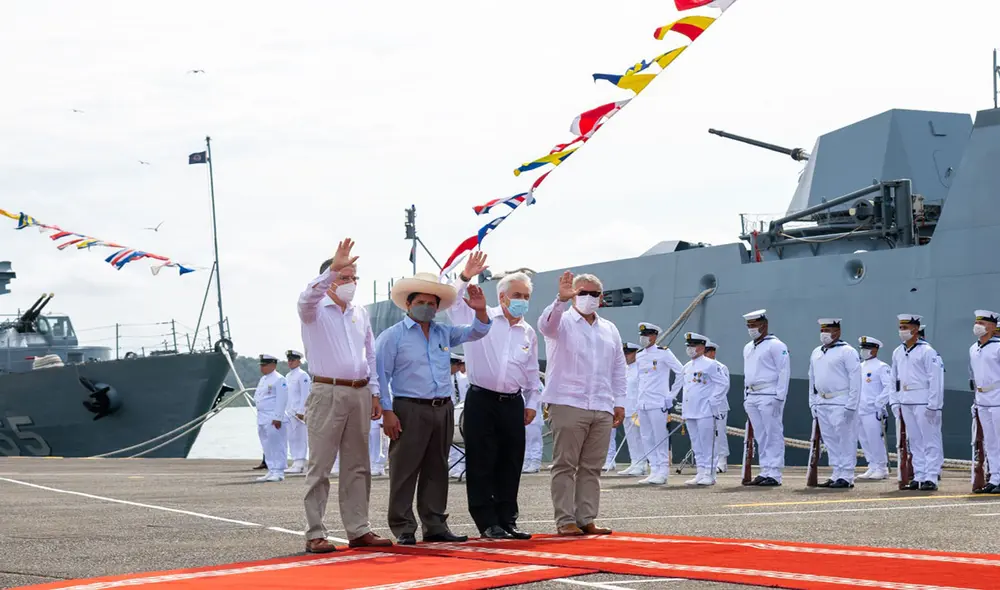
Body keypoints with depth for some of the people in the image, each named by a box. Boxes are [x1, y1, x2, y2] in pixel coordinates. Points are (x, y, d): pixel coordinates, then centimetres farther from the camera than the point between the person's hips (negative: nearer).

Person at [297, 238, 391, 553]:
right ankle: (315, 534, -3)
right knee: (320, 466, -4)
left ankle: (358, 530, 14)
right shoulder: (315, 310, 0)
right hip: (327, 393, -6)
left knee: (357, 466, 9)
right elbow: (307, 297, -25)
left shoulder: (360, 313, 17)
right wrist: (333, 268, -37)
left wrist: (375, 393, 13)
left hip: (360, 394, 6)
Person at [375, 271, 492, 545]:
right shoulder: (392, 336, -1)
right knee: (405, 471, -5)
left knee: (437, 471, 10)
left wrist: (480, 311, -2)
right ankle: (404, 529, -2)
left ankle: (435, 526, 16)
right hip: (410, 410, -6)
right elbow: (380, 376, -5)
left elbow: (476, 332, 20)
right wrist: (387, 412, -12)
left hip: (443, 410, 6)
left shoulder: (444, 333, 16)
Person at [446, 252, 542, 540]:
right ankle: (487, 522, 2)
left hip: (513, 403, 4)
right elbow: (453, 301, -11)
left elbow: (532, 374, 21)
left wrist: (531, 403, 14)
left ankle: (507, 519, 14)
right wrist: (465, 277, -25)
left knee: (511, 464, 6)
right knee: (482, 464, -3)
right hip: (482, 400, -4)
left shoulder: (528, 332, 14)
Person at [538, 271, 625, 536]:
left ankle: (586, 519, 9)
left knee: (592, 467, 6)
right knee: (565, 465, -4)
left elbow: (618, 369, 21)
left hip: (602, 409, 5)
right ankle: (565, 521, -3)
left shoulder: (609, 330, 19)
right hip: (568, 405, -5)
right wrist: (561, 300, -38)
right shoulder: (562, 322, 4)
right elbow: (546, 324, -21)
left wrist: (619, 402, 13)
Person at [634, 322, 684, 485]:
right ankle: (654, 471, 12)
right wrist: (639, 397, 17)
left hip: (658, 403, -7)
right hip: (642, 403, 7)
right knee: (647, 439, 7)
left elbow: (681, 373, -5)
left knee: (660, 439, -6)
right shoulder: (639, 356, 14)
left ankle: (662, 473, -3)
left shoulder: (663, 353, -5)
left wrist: (671, 395, -5)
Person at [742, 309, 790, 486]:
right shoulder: (747, 348, 20)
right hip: (752, 397, 8)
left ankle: (774, 474, -8)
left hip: (769, 396, -8)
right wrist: (746, 397, 18)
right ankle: (765, 471, 12)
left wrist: (779, 398, -16)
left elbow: (784, 372, -11)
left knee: (774, 435, -7)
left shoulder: (775, 345, -6)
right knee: (760, 436, 9)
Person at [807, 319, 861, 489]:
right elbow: (812, 380, 22)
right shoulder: (816, 353, 16)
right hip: (822, 403, 8)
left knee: (845, 440, -6)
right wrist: (813, 403, 15)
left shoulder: (847, 352, -7)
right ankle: (837, 475, 16)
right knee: (830, 441, 10)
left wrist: (851, 406, -15)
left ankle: (846, 477, -4)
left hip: (841, 404, -8)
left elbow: (855, 379, -11)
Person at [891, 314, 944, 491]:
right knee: (915, 441, 9)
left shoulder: (927, 351, -8)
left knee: (930, 441, -5)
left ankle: (931, 478, -6)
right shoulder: (897, 353, 13)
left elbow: (936, 379, -12)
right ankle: (918, 476, 13)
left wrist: (933, 405, -16)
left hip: (923, 402, -7)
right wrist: (898, 403, 17)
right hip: (906, 403, 7)